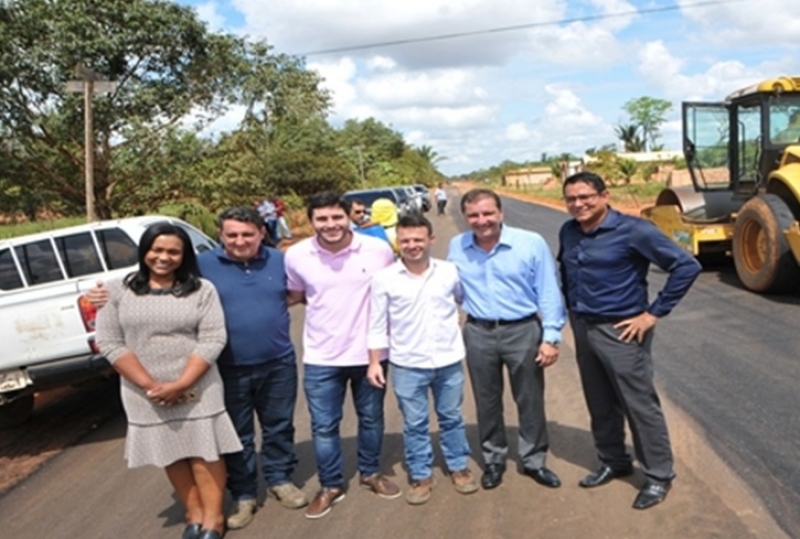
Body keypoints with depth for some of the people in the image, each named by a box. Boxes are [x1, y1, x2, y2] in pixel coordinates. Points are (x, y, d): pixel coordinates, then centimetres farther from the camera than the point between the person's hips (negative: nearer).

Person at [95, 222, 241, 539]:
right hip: (146, 394, 2)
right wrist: (150, 385, -13)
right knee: (172, 456, 12)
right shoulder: (118, 291, -1)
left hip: (196, 389, -1)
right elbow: (109, 342, -6)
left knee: (205, 454, 4)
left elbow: (213, 340, -9)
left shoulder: (202, 289, -3)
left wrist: (180, 384, -18)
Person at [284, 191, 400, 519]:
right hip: (321, 357, 0)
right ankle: (330, 486, 29)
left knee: (371, 418, 18)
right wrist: (321, 301, -7)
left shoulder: (378, 250, -13)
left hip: (370, 352, 0)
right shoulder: (296, 256, -10)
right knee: (323, 427, 9)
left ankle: (371, 472, 41)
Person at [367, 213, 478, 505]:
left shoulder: (449, 271, -4)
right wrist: (374, 362, -3)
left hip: (449, 361, 2)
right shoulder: (384, 278, -8)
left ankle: (458, 468, 35)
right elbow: (377, 324, -3)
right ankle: (421, 476, 27)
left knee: (451, 418, 17)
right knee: (414, 424, 10)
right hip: (407, 365, -1)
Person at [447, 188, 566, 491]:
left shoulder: (531, 243, -9)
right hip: (478, 333, 2)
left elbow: (548, 293, -6)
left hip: (523, 331, -2)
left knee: (530, 400, 10)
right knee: (487, 401, 14)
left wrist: (551, 336, -8)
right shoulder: (456, 247, 1)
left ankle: (534, 461, 29)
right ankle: (493, 460, 32)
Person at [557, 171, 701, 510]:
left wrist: (654, 313, -15)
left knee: (640, 405, 4)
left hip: (619, 331, -6)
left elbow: (686, 266, -16)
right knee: (600, 404, 17)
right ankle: (613, 462, 36)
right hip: (582, 329, 6)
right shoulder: (568, 232, 3)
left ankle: (659, 476, 21)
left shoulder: (632, 230, -16)